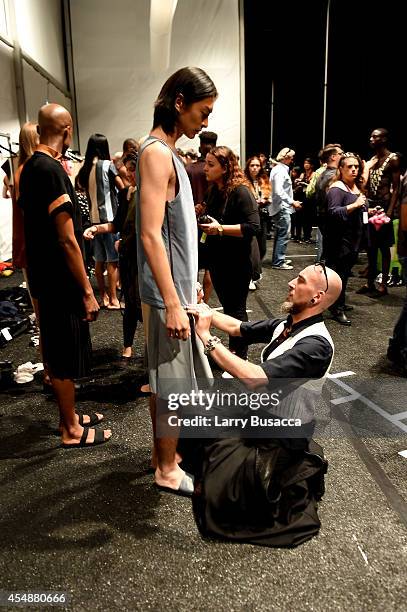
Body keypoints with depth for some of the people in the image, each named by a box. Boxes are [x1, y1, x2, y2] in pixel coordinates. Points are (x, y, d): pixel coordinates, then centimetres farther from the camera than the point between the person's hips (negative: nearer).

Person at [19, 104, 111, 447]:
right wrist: (87, 292, -19)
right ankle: (72, 431, 19)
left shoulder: (30, 168, 10)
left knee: (60, 354, 19)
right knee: (65, 358, 3)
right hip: (60, 281, -9)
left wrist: (79, 229, 32)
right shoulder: (52, 170, -19)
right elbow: (66, 240, -22)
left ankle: (70, 416, 34)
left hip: (44, 277, 9)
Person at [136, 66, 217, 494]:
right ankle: (167, 469, 20)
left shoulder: (168, 153, 15)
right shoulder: (156, 153, -15)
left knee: (168, 379, 19)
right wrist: (172, 303, -23)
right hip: (167, 294, -10)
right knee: (171, 382, 2)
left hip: (176, 289, 10)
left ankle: (163, 450, 36)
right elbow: (150, 235, -22)